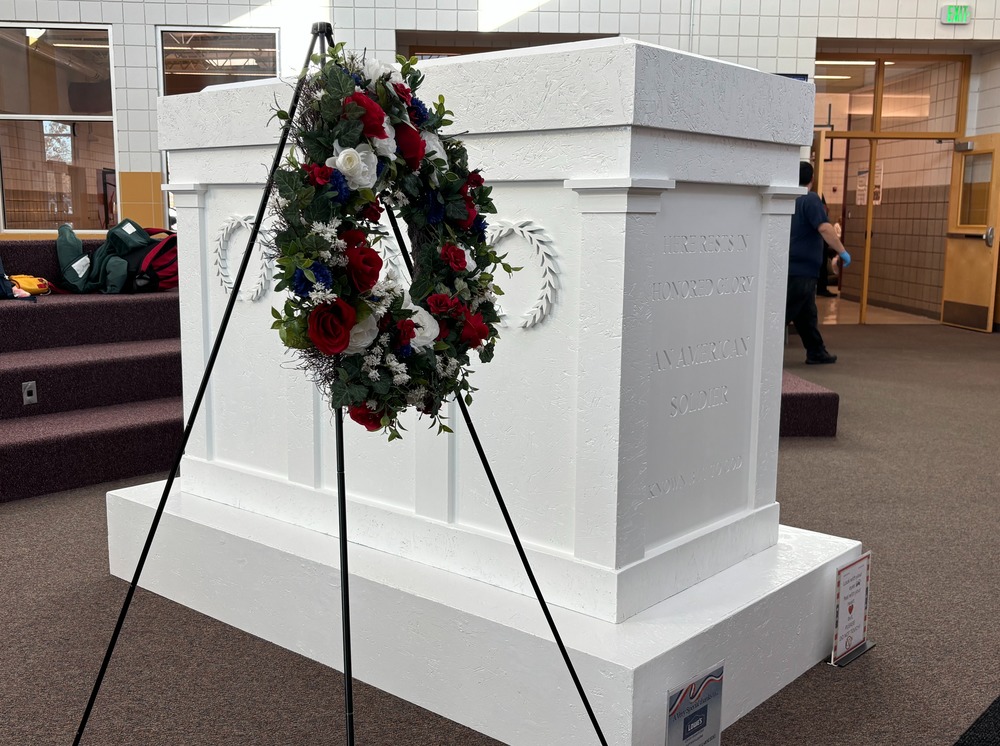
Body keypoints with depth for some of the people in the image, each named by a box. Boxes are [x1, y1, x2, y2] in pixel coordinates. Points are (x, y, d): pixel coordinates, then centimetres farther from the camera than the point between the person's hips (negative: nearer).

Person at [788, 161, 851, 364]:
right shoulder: (811, 199, -12)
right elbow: (824, 228, -24)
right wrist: (842, 252, -19)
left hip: (792, 266, 9)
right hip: (802, 268, -9)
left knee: (806, 313, 15)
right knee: (784, 313, -8)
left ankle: (817, 352, 21)